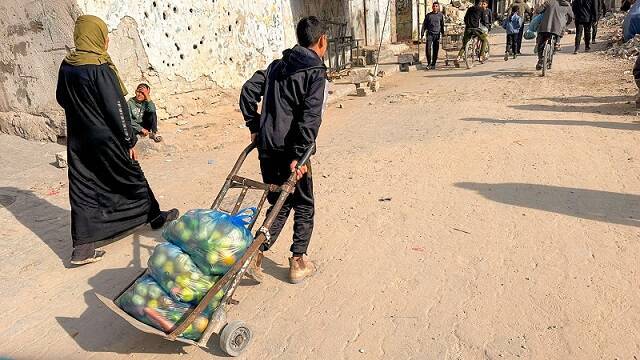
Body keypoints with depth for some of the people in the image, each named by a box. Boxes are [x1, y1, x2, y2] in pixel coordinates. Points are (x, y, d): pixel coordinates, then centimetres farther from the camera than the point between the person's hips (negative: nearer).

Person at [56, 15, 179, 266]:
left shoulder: (66, 66, 2)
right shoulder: (101, 69, -19)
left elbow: (61, 99, 15)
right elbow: (117, 109, -18)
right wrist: (129, 141, -10)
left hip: (78, 141, 6)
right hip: (107, 139, -6)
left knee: (84, 191, 7)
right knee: (132, 178, 13)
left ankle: (82, 248, 6)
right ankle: (155, 216, 34)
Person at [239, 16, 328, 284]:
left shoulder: (277, 65, 13)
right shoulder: (316, 73, -8)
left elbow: (249, 90, 8)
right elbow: (310, 118, -19)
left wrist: (254, 126, 13)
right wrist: (299, 156, -20)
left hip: (267, 148, 6)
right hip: (290, 151, -6)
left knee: (279, 204, 19)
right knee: (304, 206, 13)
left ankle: (257, 254, 9)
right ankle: (298, 263, 21)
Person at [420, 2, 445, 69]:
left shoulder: (440, 15, 10)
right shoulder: (428, 15, 8)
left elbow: (442, 25, 16)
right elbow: (424, 25, 11)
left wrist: (443, 33, 14)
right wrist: (422, 33, 3)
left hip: (437, 34, 1)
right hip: (429, 34, -1)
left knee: (435, 50, 1)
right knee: (428, 48, -15)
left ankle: (433, 64, 10)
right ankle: (429, 63, -4)